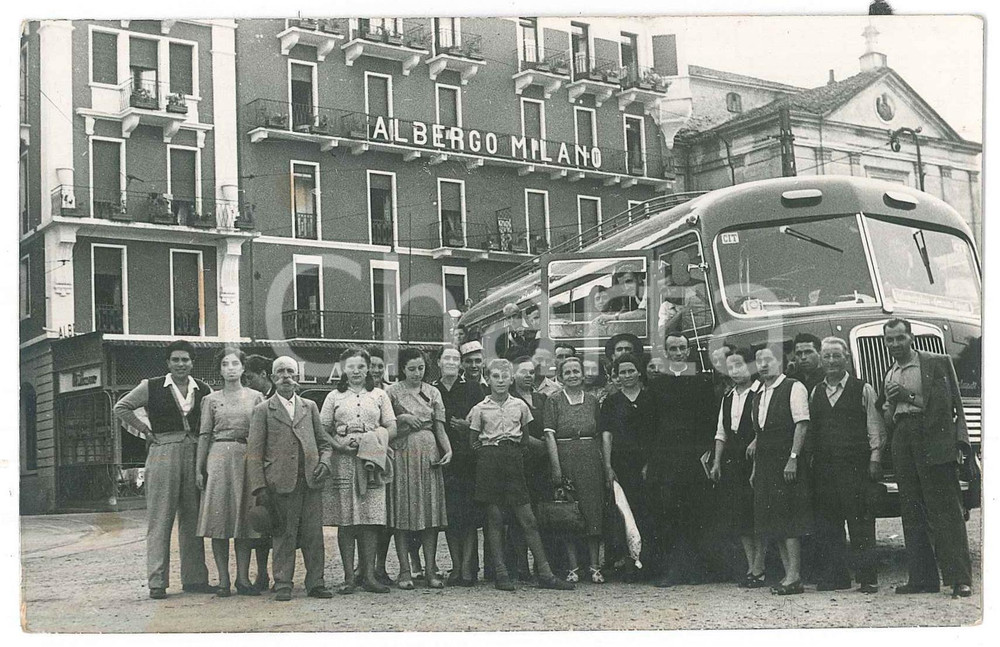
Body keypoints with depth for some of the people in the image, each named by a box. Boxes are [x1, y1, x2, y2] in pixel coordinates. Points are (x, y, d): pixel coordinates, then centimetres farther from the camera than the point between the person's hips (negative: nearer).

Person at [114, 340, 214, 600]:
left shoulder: (203, 390, 10)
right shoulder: (152, 387, 1)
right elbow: (121, 407, 6)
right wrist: (146, 430, -1)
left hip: (194, 456, 4)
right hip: (163, 454, -4)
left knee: (192, 519, 8)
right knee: (160, 519, -3)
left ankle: (194, 578, 14)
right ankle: (157, 582, -1)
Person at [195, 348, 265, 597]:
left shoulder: (255, 397, 8)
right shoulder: (211, 400, 9)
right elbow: (204, 435, 7)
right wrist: (199, 468, 0)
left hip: (246, 459, 0)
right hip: (219, 457, 0)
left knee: (244, 519, 1)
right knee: (218, 517, -3)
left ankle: (243, 578, 6)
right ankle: (223, 580, 1)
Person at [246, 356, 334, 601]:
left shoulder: (310, 407, 17)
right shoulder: (263, 410, 6)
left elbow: (325, 442, 20)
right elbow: (254, 452, 2)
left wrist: (324, 462, -1)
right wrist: (259, 487, -7)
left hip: (311, 480, 3)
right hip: (281, 482, -3)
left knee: (314, 535, 3)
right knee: (284, 536, -1)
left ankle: (315, 583, 10)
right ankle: (283, 585, 7)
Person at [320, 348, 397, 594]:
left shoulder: (379, 395, 14)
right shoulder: (334, 397, 12)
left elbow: (391, 428, 9)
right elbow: (322, 430, 9)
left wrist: (370, 441, -6)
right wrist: (338, 444, -10)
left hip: (371, 460, 1)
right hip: (343, 461, -1)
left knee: (371, 518, -4)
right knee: (345, 520, -3)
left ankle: (369, 574, 1)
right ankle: (349, 576, 0)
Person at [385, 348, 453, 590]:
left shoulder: (432, 393, 12)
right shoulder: (392, 392, 2)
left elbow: (440, 427, 9)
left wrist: (448, 450, -5)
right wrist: (402, 419, -13)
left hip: (429, 454, 3)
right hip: (402, 455, -3)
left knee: (431, 511, 1)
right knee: (402, 513, -3)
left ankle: (431, 569, 5)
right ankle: (404, 571, 1)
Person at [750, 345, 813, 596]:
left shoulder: (794, 388, -5)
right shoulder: (758, 394, 18)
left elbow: (802, 425, -12)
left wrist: (792, 459, -18)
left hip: (786, 463, -7)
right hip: (765, 465, 8)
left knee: (789, 520, -9)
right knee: (773, 520, 6)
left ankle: (794, 577, -7)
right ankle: (788, 573, 11)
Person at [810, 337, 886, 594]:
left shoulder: (863, 390, 3)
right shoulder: (816, 392, 15)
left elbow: (875, 427, 0)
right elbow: (809, 429, 15)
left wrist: (874, 458, -8)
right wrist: (811, 461, 8)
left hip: (854, 465, -4)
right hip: (823, 465, 4)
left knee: (861, 521, -4)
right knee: (826, 523, 4)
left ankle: (868, 577, 1)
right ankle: (834, 576, 12)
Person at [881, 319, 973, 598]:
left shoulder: (937, 363, 3)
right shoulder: (890, 375, 21)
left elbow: (944, 405, -3)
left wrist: (908, 396, -11)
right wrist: (891, 402, 3)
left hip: (933, 442, -6)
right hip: (902, 444, 6)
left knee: (945, 510, -9)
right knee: (912, 514, 5)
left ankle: (960, 579, -9)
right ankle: (921, 578, 8)